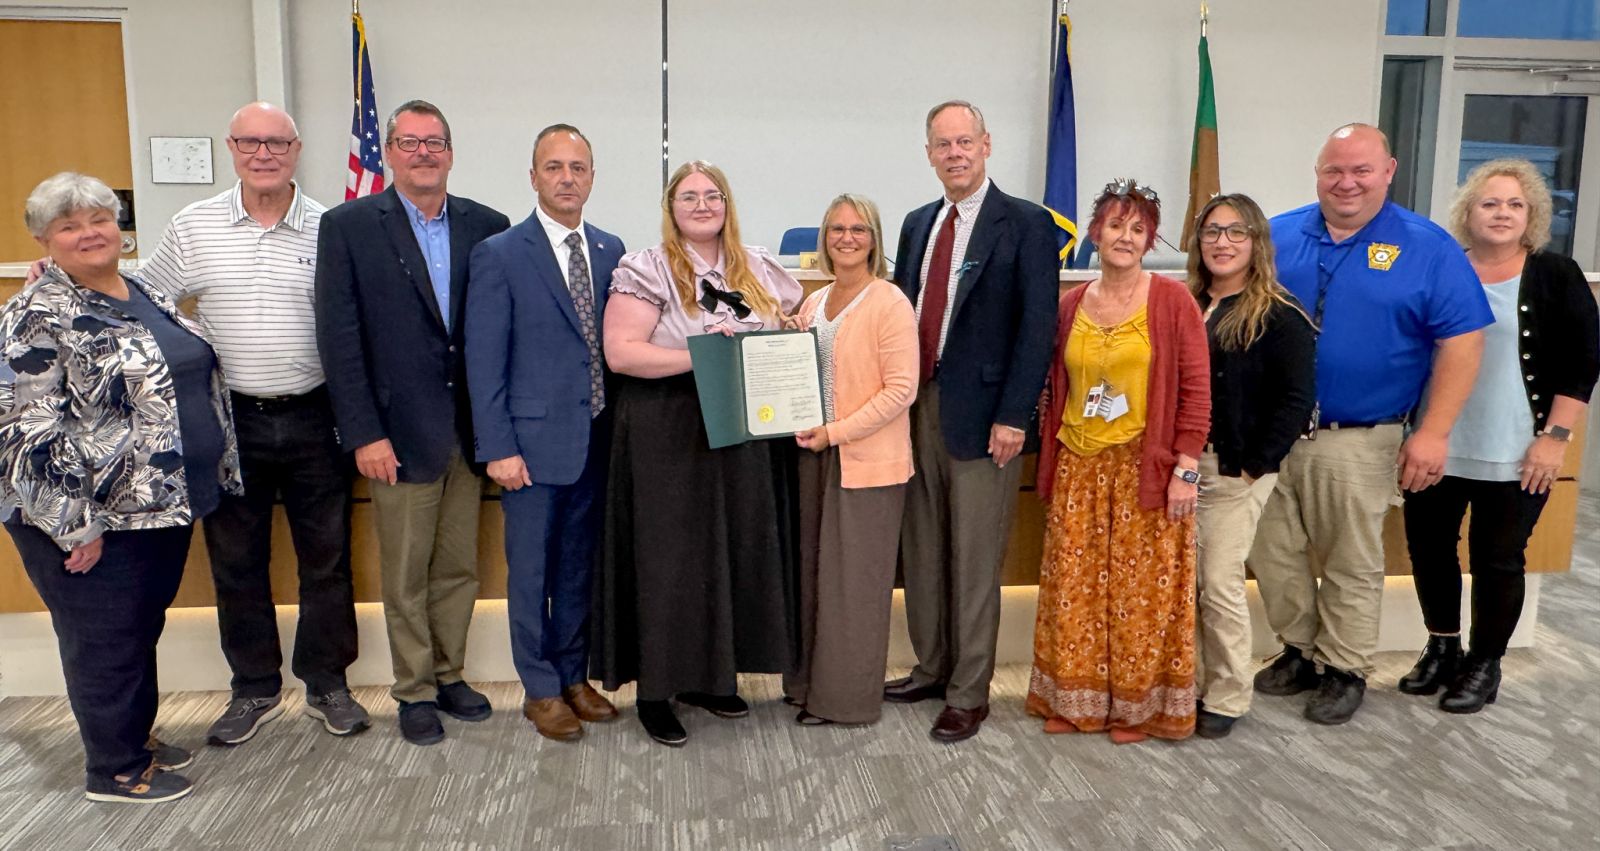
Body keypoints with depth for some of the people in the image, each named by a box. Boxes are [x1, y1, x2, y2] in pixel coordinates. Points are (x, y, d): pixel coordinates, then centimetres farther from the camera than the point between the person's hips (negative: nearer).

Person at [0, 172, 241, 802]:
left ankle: (137, 735, 38)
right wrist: (74, 527, -20)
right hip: (90, 519, -7)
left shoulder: (144, 295, 9)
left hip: (163, 504, 7)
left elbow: (188, 377, 18)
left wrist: (210, 478, 16)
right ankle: (116, 770, 25)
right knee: (105, 641, 8)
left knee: (143, 627, 20)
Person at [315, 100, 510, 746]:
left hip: (470, 429, 3)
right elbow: (339, 340, -6)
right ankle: (415, 690, 25)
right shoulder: (348, 226, -3)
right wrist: (364, 434, -11)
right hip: (400, 433, -2)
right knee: (406, 576, 9)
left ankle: (449, 673, 31)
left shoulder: (487, 226, 4)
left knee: (459, 567, 14)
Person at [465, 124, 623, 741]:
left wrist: (621, 428, 3)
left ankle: (574, 676, 30)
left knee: (580, 566, 14)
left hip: (597, 440, 4)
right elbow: (484, 361, -8)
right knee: (531, 570, 6)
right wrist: (498, 448, -12)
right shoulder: (499, 255, -6)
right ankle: (541, 690, 21)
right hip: (534, 441, -4)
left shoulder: (610, 251, 8)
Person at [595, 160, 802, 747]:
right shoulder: (646, 271, -5)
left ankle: (709, 673, 26)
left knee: (737, 553, 9)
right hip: (667, 440, -5)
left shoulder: (760, 270, 11)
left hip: (744, 439, 5)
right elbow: (620, 351, -15)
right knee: (668, 558, 1)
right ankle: (655, 688, 15)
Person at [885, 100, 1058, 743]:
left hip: (981, 412, -6)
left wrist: (1013, 416, -16)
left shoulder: (1026, 224, -5)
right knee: (921, 551, 14)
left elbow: (1037, 327, -10)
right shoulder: (917, 225, 14)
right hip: (918, 404, 6)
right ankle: (933, 669, 31)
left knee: (975, 561, 2)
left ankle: (969, 692, 15)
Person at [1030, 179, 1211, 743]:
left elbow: (1195, 390, -5)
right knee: (1072, 588, 8)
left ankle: (1139, 704, 20)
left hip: (1146, 468, -4)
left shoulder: (1172, 301, -4)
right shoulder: (1069, 306, 8)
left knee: (1141, 590, 3)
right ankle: (1075, 698, 23)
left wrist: (1185, 469, -10)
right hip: (1077, 467, 4)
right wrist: (1049, 464, 10)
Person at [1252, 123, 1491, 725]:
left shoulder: (1427, 248, -3)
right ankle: (1299, 651, 30)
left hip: (1357, 443, -3)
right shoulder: (1278, 236, 4)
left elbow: (1462, 343, -5)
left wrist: (1433, 432, -12)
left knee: (1353, 566, 9)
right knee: (1273, 553, 11)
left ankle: (1345, 670, 27)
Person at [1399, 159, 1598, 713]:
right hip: (1436, 449, 3)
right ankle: (1442, 651, 29)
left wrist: (1555, 436, -10)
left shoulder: (1555, 277, -1)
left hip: (1514, 457, -2)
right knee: (1428, 547, 9)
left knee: (1498, 560, 7)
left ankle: (1484, 666, 23)